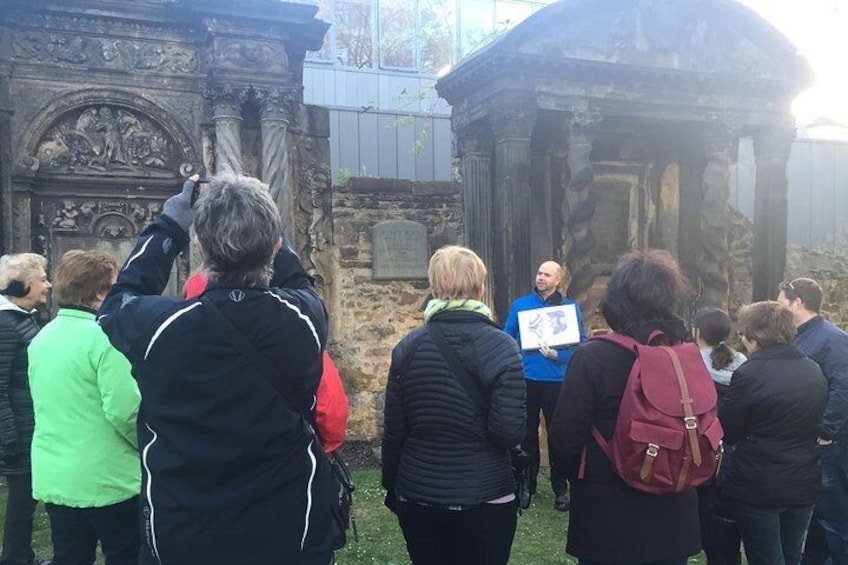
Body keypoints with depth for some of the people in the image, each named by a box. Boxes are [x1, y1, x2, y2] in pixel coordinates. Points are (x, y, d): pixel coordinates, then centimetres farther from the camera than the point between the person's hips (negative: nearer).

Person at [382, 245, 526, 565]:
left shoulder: (407, 347, -3)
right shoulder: (501, 347, -12)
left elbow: (393, 430, 1)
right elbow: (510, 431, -17)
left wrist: (392, 487, 14)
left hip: (417, 497, 3)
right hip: (484, 499, -3)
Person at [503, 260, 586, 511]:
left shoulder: (570, 307, 1)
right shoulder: (520, 304, 4)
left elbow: (581, 342, -2)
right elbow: (507, 338, 7)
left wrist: (558, 355, -17)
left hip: (557, 380, -1)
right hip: (526, 379, 1)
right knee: (527, 432, 12)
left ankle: (560, 489, 16)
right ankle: (527, 483, 25)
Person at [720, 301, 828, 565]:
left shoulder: (749, 374, -20)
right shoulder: (814, 371, 1)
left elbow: (727, 433, -11)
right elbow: (814, 422, 14)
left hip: (758, 487, -6)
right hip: (804, 485, 6)